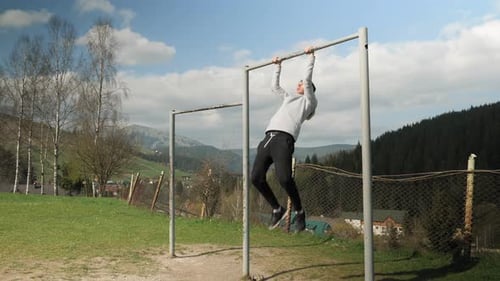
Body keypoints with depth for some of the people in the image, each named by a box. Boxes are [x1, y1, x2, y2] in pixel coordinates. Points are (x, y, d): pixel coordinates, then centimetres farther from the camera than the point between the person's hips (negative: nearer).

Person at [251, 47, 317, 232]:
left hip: (284, 139, -7)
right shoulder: (289, 98, 36)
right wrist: (278, 67, 50)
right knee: (256, 178, -5)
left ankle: (299, 212, -1)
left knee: (284, 178, -24)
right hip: (268, 137, 7)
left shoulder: (309, 100, 17)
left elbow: (308, 79, 7)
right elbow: (274, 86, 46)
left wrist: (311, 57, 13)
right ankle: (277, 209, 14)